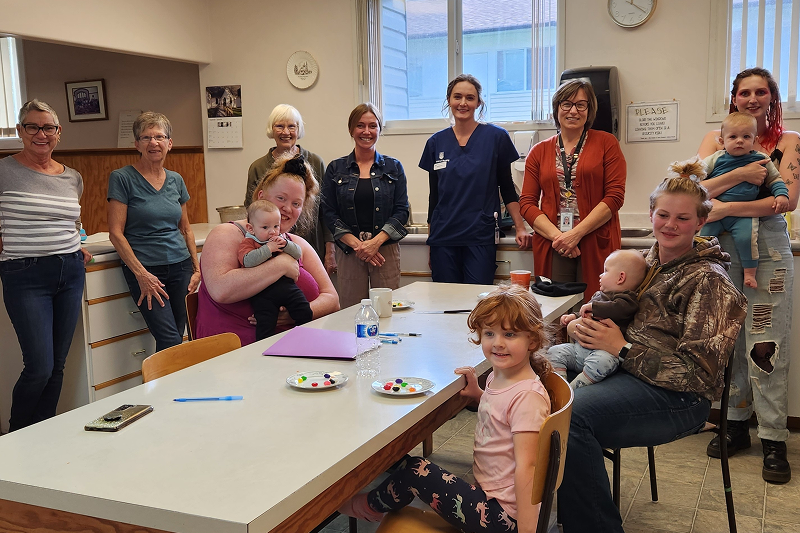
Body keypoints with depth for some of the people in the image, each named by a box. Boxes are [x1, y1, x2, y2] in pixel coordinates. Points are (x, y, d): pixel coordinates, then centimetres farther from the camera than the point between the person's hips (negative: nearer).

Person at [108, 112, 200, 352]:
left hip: (180, 266, 5)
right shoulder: (122, 178, -4)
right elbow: (116, 233, -8)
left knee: (178, 336, 5)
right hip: (145, 270, -5)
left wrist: (196, 268, 10)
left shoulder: (176, 180, 11)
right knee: (171, 342, -12)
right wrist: (141, 273, -14)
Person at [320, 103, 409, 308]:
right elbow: (329, 213, 2)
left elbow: (402, 211, 2)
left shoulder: (393, 167, 7)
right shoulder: (336, 168, 7)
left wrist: (376, 242, -11)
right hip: (349, 251, 0)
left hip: (385, 249, 0)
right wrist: (356, 244, -9)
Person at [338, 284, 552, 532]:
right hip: (489, 494, 9)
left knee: (416, 470, -9)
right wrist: (477, 393, 8)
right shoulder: (498, 377, 6)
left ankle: (370, 506, 18)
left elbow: (526, 467, -24)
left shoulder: (527, 396, -22)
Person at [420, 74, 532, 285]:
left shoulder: (496, 137, 1)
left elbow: (507, 188, 5)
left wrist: (520, 228, -3)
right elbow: (434, 195, 13)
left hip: (480, 237, -2)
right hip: (443, 238, 3)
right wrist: (430, 239, 13)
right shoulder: (436, 143, 9)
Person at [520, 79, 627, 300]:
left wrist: (576, 233, -10)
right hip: (551, 248, 2)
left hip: (596, 245, -2)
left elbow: (615, 196, -2)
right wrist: (557, 236, -8)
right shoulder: (539, 152, 13)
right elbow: (527, 203, 7)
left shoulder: (606, 143, 7)